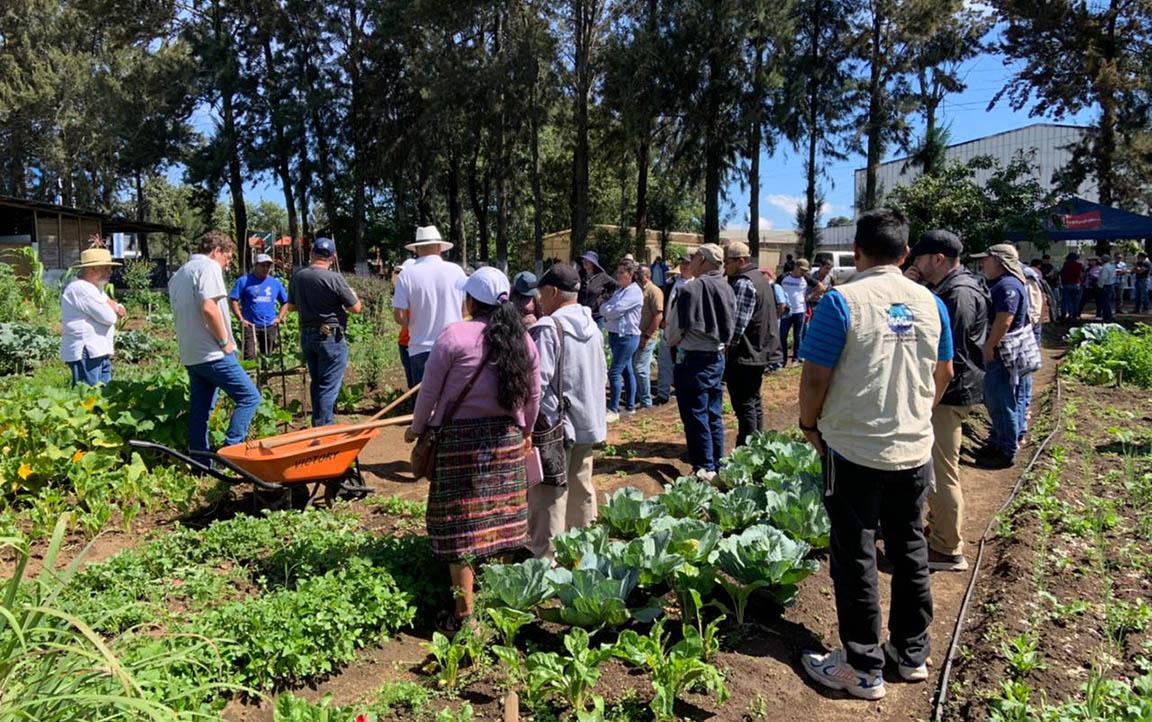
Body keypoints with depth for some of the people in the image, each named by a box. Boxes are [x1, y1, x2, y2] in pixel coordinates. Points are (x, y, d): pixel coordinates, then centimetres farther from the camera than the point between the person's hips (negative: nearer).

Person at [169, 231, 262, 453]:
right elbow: (209, 308, -22)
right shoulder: (209, 266, -8)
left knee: (199, 410, 12)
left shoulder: (178, 274, 22)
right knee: (249, 396, -5)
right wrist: (225, 342, -12)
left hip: (190, 355, 10)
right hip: (212, 354, -10)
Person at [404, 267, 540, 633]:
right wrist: (525, 433, 25)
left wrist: (417, 427, 10)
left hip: (460, 437, -5)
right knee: (501, 518, 15)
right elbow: (533, 396, 10)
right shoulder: (524, 340, 2)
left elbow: (429, 390, -6)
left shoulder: (454, 335, -12)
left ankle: (464, 613, 10)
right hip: (508, 438, 5)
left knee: (461, 524, 3)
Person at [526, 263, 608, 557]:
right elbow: (602, 374, 14)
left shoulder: (548, 328, -18)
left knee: (549, 494, 0)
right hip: (588, 421, 8)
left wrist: (541, 417, -12)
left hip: (555, 424, -8)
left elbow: (539, 380, -22)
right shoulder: (592, 326, 7)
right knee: (581, 487, 20)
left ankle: (547, 557, 5)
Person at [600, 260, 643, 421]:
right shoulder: (620, 290, 15)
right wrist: (606, 308, -11)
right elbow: (607, 310, 10)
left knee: (614, 372, -11)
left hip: (627, 336, -9)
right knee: (626, 372, 15)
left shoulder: (634, 291, -14)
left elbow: (615, 311, -19)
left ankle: (613, 410, -6)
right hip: (615, 334, 9)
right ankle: (630, 406, 23)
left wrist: (604, 307, -1)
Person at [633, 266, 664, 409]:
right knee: (633, 367, 11)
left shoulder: (654, 291, -10)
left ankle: (645, 402, 3)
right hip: (635, 335, 8)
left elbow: (659, 315, -16)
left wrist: (646, 336, -18)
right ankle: (637, 397, 23)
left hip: (646, 337, -8)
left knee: (640, 368, -7)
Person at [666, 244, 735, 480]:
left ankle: (704, 467, 10)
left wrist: (673, 342, 9)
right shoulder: (727, 290, 4)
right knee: (714, 414, 15)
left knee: (695, 416, 3)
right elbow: (730, 328, 11)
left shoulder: (690, 289, -17)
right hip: (717, 358, 7)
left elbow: (675, 330, -10)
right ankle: (717, 465, 24)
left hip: (693, 360, -7)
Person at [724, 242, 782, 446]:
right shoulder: (760, 278, 16)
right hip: (761, 351, 10)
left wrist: (727, 348, -14)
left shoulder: (743, 283, -17)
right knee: (754, 401, 17)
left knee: (744, 406, -5)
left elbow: (736, 324, -22)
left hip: (745, 355, -10)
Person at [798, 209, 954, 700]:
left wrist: (809, 425, 2)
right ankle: (912, 654, 32)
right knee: (909, 551, 18)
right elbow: (943, 375, 13)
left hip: (854, 451, -5)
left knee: (855, 558, 6)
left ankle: (863, 669, 17)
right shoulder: (930, 303, 3)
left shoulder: (842, 302, -14)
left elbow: (814, 378, -15)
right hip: (915, 449, 6)